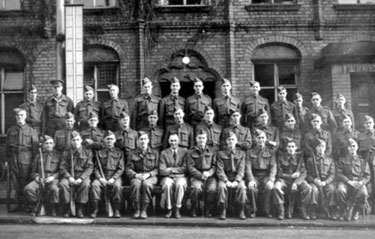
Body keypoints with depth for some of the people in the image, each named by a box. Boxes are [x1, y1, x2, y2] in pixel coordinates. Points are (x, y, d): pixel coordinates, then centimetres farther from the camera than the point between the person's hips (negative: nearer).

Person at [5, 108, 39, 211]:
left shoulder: (31, 131, 4)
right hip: (13, 159, 3)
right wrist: (6, 159, 8)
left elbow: (35, 147, 1)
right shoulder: (10, 131, 12)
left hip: (26, 160, -3)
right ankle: (19, 204, 13)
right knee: (16, 183, 4)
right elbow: (7, 146, 14)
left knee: (25, 183, -4)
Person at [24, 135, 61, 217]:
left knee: (54, 189, -38)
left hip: (53, 179, -3)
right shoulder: (38, 156, 18)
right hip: (40, 179, 3)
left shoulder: (58, 155, 12)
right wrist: (37, 177, -4)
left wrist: (53, 177, -12)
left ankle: (54, 209, -11)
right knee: (28, 188, -26)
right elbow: (33, 172, 18)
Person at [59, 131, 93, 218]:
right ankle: (66, 209, -15)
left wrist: (81, 178, -17)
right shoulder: (66, 153, 10)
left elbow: (89, 168, -2)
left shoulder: (87, 152, 6)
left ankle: (80, 209, -19)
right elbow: (63, 168, 3)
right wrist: (69, 177, -17)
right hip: (69, 176, 1)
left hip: (82, 175, -1)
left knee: (85, 184, -35)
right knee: (63, 184, -31)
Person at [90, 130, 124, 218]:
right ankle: (95, 210, -21)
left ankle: (116, 210, -22)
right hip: (101, 176, 1)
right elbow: (96, 168, 7)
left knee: (117, 186, -35)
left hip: (115, 177, -1)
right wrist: (100, 178, -12)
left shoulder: (119, 152, 12)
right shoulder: (99, 152, 14)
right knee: (94, 185, -31)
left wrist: (113, 178, -13)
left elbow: (121, 168, 3)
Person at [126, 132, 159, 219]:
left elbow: (157, 169, 5)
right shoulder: (132, 154, 15)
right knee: (136, 184, -36)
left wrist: (148, 174, -13)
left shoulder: (154, 153, 13)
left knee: (146, 184, -37)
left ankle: (144, 210, -28)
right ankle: (137, 210, -25)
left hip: (150, 176, -1)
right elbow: (128, 169, 7)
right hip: (137, 176, 1)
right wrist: (136, 175, -13)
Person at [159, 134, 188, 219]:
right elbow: (162, 171, -2)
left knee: (180, 184, -35)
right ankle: (169, 209, -17)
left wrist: (171, 169, -8)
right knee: (167, 184, -34)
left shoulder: (184, 151, 8)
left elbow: (185, 169, -1)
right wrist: (178, 169, -12)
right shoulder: (164, 153, 8)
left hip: (181, 177, 0)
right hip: (168, 177, 0)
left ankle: (177, 209, -22)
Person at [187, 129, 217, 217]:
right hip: (196, 176, -1)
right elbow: (190, 167, 0)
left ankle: (208, 209, -6)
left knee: (212, 189, -30)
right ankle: (193, 208, -8)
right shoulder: (191, 152, 9)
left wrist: (209, 173, -13)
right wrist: (201, 175, -14)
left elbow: (215, 166, 8)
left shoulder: (211, 151, 14)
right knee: (197, 188, -33)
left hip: (210, 176, 1)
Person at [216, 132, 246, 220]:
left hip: (237, 177, 0)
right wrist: (226, 181, -20)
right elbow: (220, 170, -3)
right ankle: (223, 211, -20)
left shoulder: (241, 153, 9)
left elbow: (241, 169, -1)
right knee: (221, 186, -34)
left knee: (242, 186, -33)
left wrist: (236, 181, -19)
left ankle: (241, 211, -18)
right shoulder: (220, 153, 7)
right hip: (225, 177, 0)